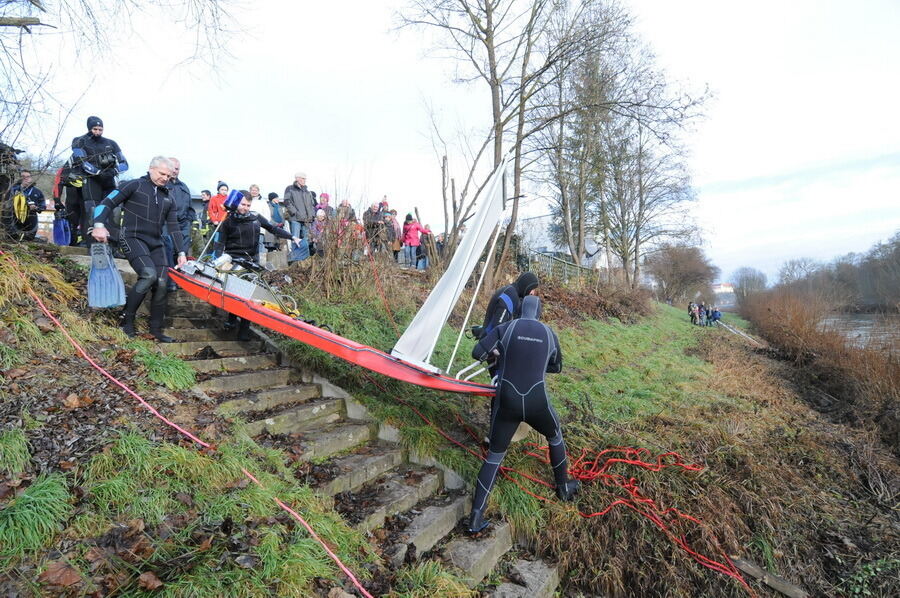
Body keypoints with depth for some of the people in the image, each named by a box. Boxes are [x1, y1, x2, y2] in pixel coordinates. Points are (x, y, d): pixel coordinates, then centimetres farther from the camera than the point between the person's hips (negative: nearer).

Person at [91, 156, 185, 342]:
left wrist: (181, 252, 11)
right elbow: (107, 203, -4)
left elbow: (174, 227, 17)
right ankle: (126, 319, -10)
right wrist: (99, 225, -21)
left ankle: (156, 330, 6)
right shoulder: (134, 186, 2)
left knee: (161, 283, -4)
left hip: (156, 243, 6)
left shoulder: (168, 198, 18)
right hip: (133, 238, -6)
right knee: (149, 274, -26)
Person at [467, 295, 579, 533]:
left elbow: (477, 353, -3)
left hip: (507, 402, 0)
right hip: (536, 402, 1)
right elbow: (556, 367, 20)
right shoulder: (550, 334, 6)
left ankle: (476, 518, 8)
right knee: (555, 436, 32)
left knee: (494, 455, 13)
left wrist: (496, 355, 16)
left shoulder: (505, 328, -1)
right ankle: (563, 487, 49)